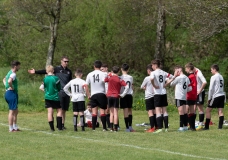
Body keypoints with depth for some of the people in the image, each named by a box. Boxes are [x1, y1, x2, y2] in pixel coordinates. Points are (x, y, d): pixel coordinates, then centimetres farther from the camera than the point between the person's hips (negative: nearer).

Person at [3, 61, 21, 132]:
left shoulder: (10, 73, 16)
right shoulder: (13, 74, -15)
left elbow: (4, 79, 34)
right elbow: (9, 81, -35)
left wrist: (6, 86, 20)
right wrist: (12, 87, -19)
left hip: (8, 92, 10)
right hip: (12, 93, -10)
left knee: (16, 111, 16)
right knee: (12, 111, -6)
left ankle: (15, 127, 20)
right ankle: (11, 129, -4)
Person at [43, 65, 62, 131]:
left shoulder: (45, 79, -2)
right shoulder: (56, 78, -10)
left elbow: (44, 88, 8)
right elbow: (59, 88, -1)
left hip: (47, 97, 2)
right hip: (55, 97, -2)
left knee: (50, 112, 1)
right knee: (59, 111, 9)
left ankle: (52, 128, -2)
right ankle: (59, 126, 1)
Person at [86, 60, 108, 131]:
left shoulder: (90, 74, 5)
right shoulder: (103, 74, -4)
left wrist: (88, 95, 10)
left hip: (93, 94, 2)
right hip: (101, 94, -2)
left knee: (94, 112, 6)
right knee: (102, 111, 1)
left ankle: (93, 127, 2)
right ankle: (104, 127, -2)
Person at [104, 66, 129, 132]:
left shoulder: (109, 77, -2)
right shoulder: (119, 80, -5)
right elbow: (127, 87, -14)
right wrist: (122, 94, -6)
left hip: (109, 96, 2)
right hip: (116, 97, -2)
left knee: (111, 113, 11)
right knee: (115, 113, 0)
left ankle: (111, 127, 4)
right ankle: (115, 128, -4)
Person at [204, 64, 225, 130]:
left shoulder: (214, 77, -8)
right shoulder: (221, 77, 14)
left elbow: (211, 89, -9)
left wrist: (209, 98, -2)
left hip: (216, 96, -7)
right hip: (222, 95, 7)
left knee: (208, 110, -1)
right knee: (220, 111, 4)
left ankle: (206, 126, -3)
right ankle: (220, 126, -3)